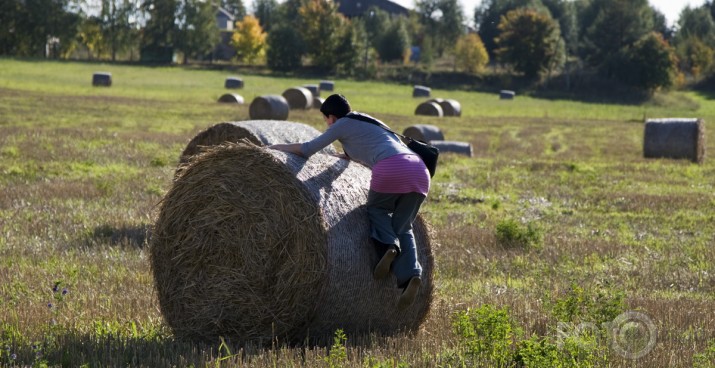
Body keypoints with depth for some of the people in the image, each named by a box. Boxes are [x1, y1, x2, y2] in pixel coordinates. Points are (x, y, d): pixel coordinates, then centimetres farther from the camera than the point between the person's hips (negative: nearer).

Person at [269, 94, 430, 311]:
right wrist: (348, 156, 58)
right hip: (419, 171, 6)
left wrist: (279, 147, 31)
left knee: (376, 209, 25)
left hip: (391, 170, -6)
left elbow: (306, 150, 16)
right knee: (402, 228, 19)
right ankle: (411, 276, -7)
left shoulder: (343, 125, 15)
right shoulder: (371, 122, 37)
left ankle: (388, 247, -5)